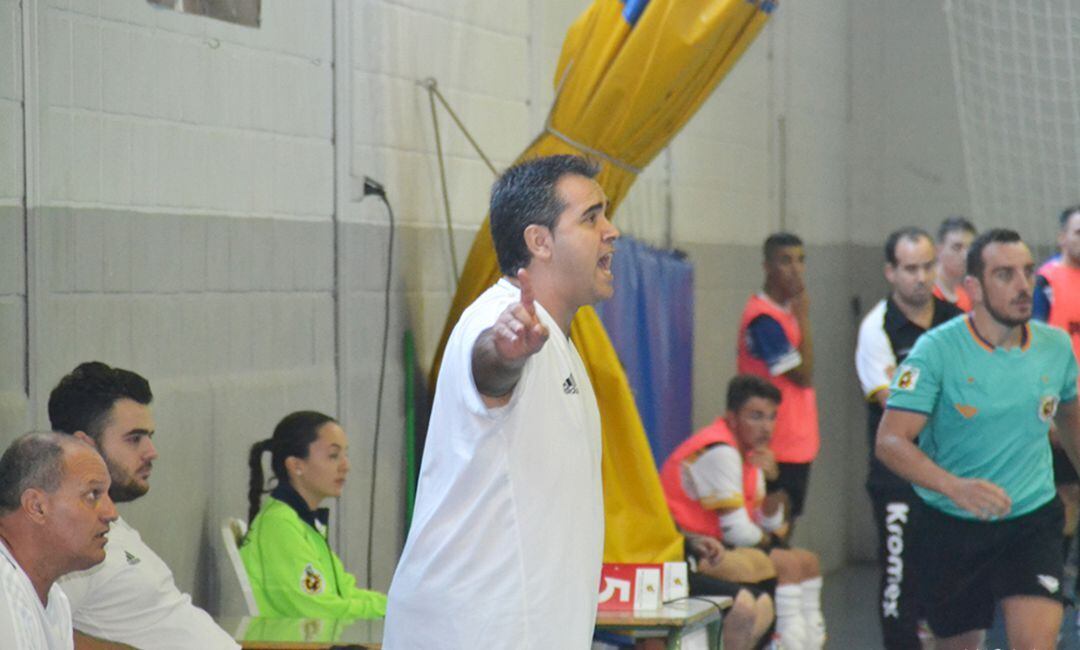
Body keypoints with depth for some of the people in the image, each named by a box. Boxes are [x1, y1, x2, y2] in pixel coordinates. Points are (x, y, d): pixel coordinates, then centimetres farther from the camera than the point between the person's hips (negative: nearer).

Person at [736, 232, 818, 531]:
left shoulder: (786, 311, 12)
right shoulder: (764, 318, -16)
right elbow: (802, 375, -17)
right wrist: (803, 316, -16)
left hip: (797, 446, 9)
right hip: (778, 449, -9)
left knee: (784, 526, 12)